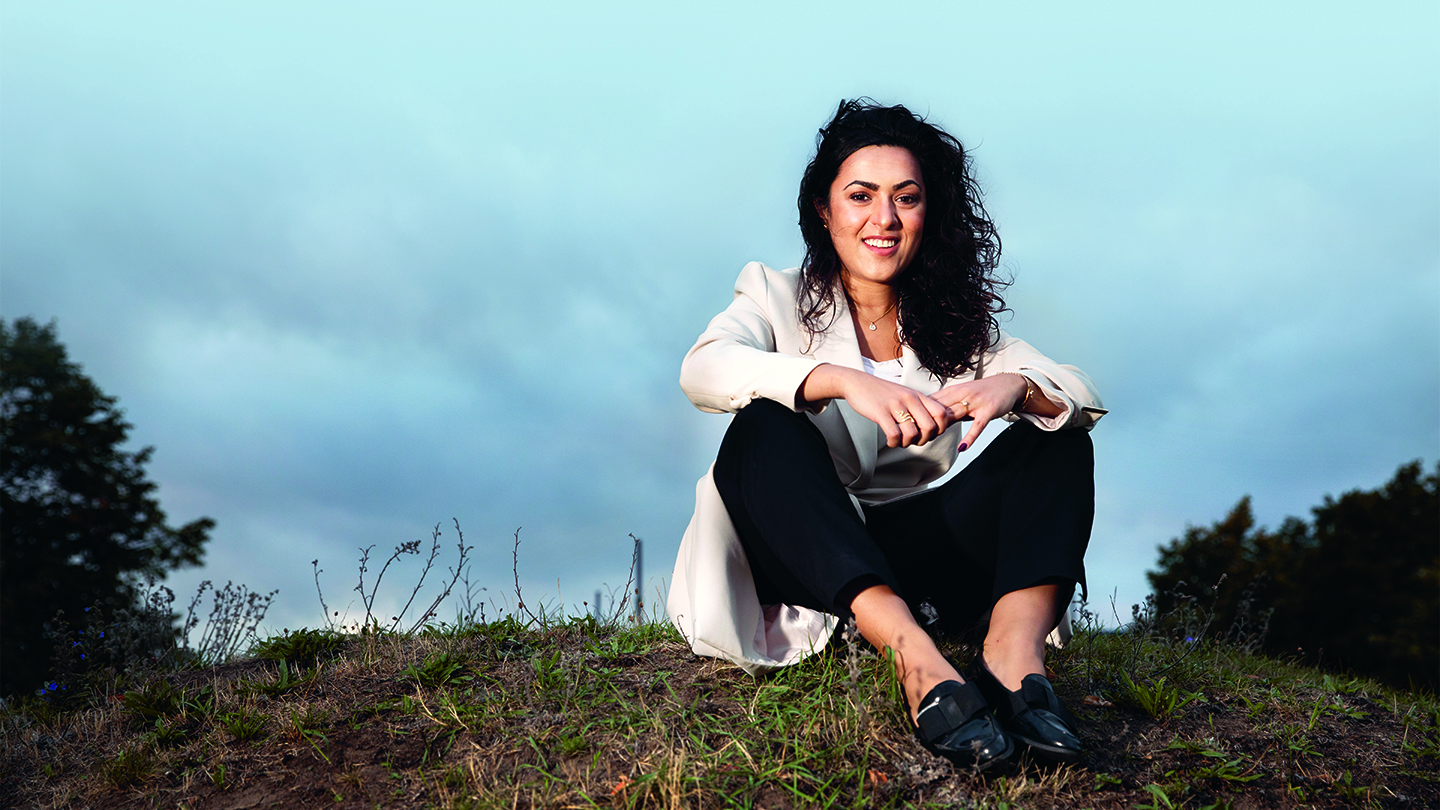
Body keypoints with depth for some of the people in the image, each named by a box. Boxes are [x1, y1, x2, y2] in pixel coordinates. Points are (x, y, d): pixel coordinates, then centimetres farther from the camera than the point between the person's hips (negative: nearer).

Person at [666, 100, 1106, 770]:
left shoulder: (956, 323, 13)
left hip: (917, 557, 3)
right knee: (764, 427, -29)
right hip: (799, 560, -2)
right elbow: (703, 370, -19)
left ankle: (1015, 652, -36)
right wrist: (844, 380, -35)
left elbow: (1084, 395, -2)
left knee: (1057, 438, -12)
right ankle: (917, 661, -44)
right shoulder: (777, 295, 5)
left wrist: (1015, 386, -26)